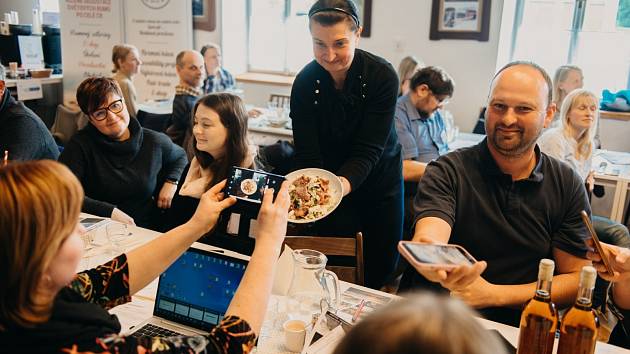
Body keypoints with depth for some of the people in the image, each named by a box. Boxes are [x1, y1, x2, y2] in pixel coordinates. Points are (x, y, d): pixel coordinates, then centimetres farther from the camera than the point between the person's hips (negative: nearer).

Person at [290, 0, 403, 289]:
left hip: (379, 180, 0)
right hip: (329, 183, 0)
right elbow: (307, 155, -20)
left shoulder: (382, 76, -23)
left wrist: (344, 184, -47)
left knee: (383, 265, 13)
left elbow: (369, 150, -27)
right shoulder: (305, 83, -19)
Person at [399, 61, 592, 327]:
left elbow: (575, 278, 3)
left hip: (520, 328, 1)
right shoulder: (447, 172, -7)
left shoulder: (567, 186, 1)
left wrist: (492, 294, -10)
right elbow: (427, 237, -24)